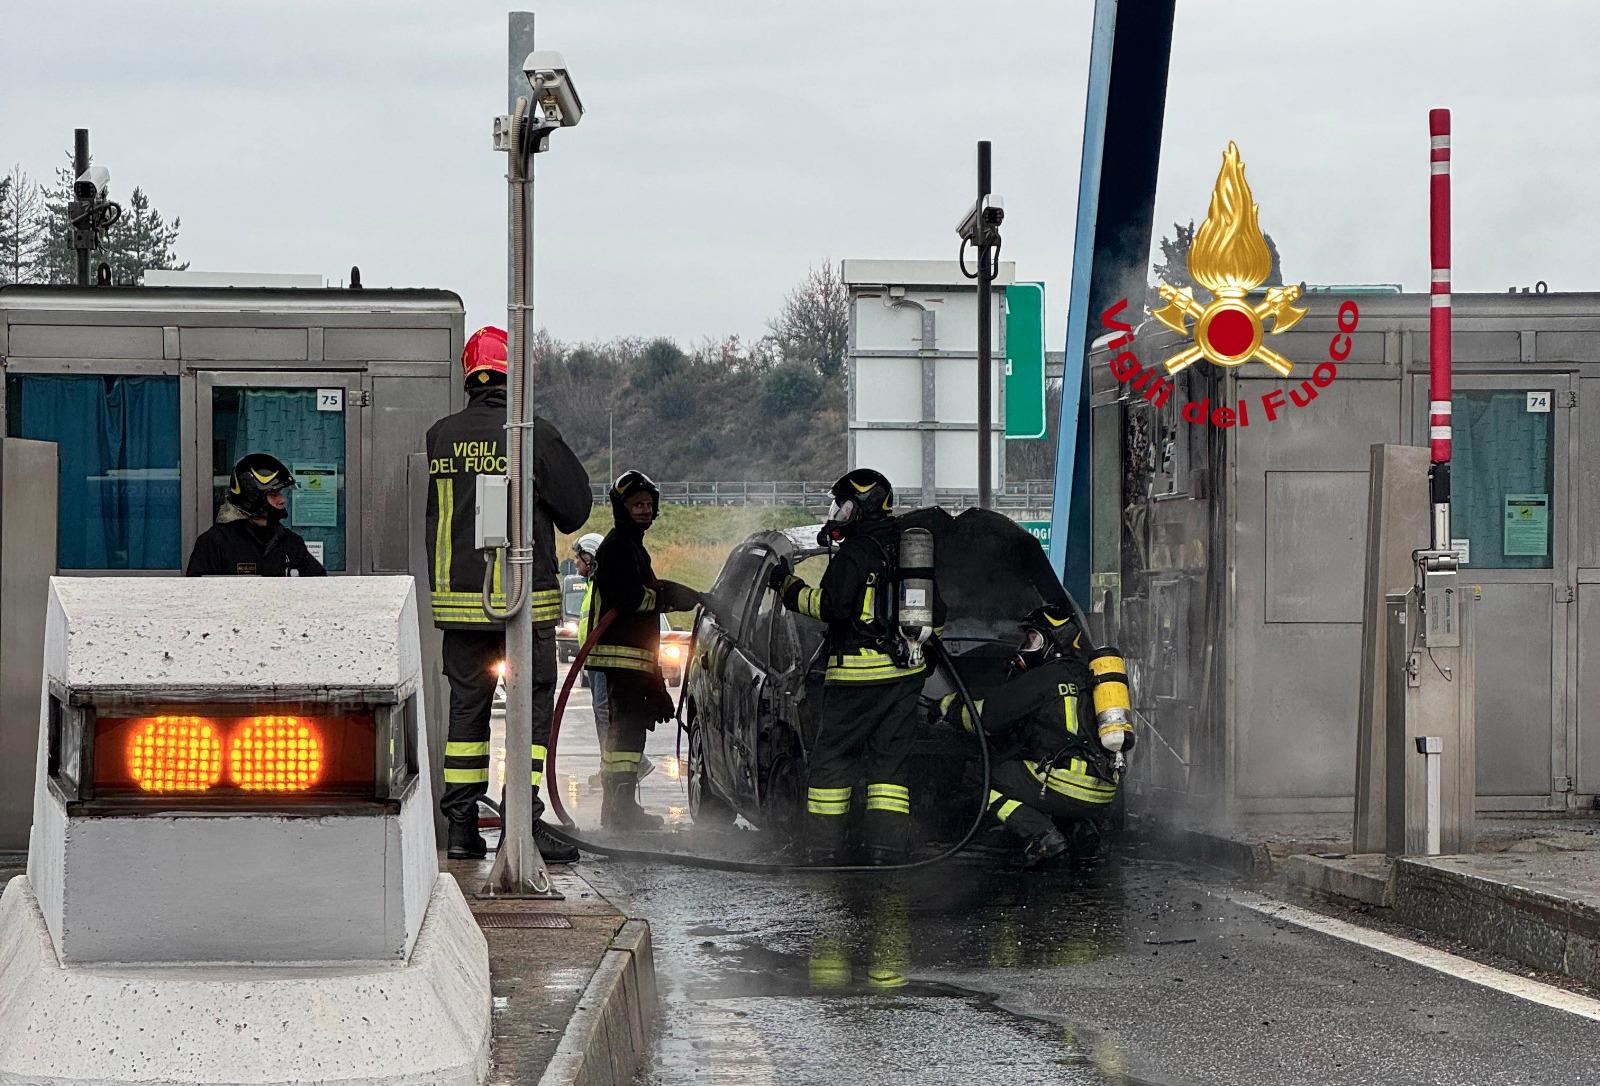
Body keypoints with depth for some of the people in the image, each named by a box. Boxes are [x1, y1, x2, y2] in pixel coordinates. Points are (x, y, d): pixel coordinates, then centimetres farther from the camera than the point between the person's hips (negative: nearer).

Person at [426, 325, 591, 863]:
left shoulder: (440, 436, 3)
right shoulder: (536, 436, -9)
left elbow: (426, 513, 11)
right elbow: (575, 509, -1)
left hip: (455, 594, 4)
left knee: (466, 705, 11)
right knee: (533, 706, 2)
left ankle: (462, 826, 11)